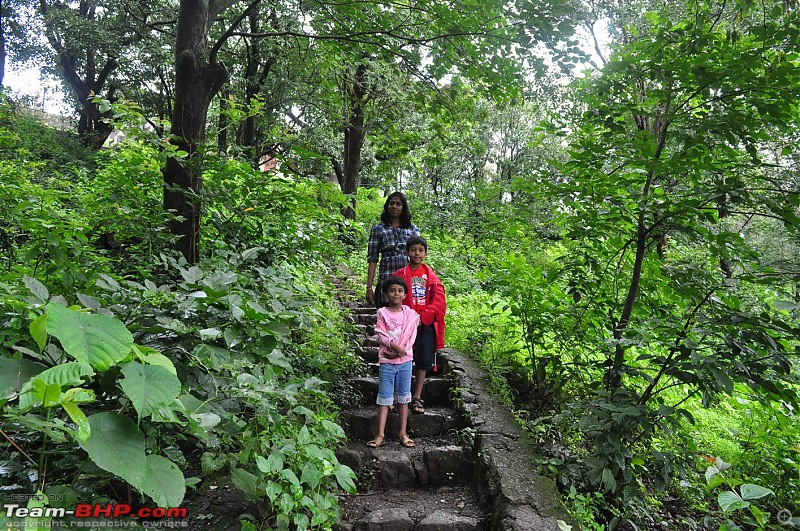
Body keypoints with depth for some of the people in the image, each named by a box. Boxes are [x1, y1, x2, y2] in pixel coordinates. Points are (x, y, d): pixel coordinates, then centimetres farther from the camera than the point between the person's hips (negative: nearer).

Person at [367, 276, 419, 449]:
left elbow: (411, 337, -4)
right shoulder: (382, 313, -1)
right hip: (386, 361, -1)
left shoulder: (410, 313, 2)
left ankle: (403, 433, 16)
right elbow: (382, 336, -9)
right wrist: (399, 348, -20)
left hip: (405, 360, 2)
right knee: (384, 398, 3)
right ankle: (380, 434, 6)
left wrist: (398, 352, -15)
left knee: (403, 397, 8)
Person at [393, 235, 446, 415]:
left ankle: (417, 398, 13)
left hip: (426, 323, 2)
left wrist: (422, 316, -13)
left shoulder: (431, 275, 7)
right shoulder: (400, 275, 3)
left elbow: (439, 301, -2)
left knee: (424, 361, 3)